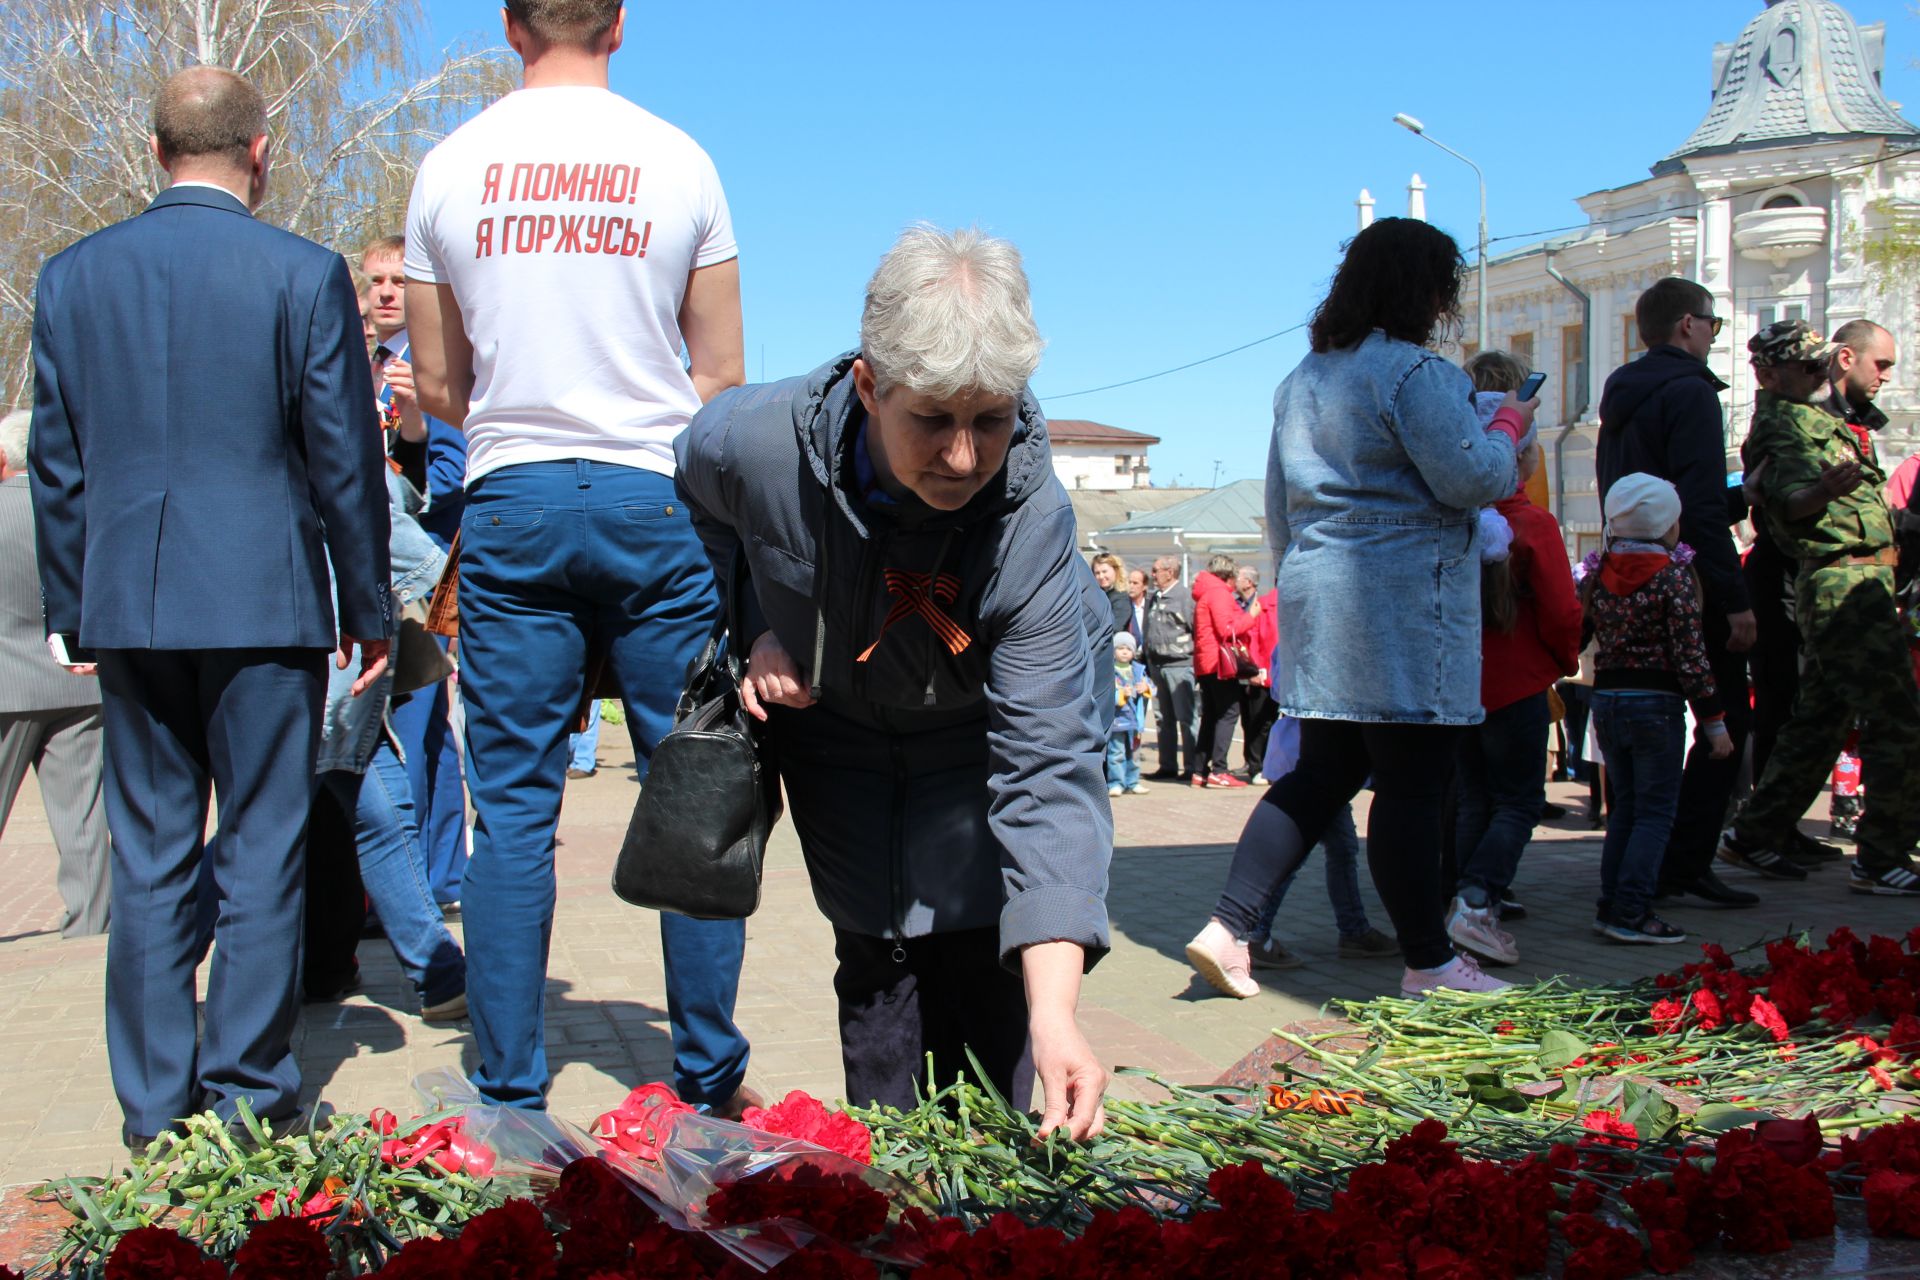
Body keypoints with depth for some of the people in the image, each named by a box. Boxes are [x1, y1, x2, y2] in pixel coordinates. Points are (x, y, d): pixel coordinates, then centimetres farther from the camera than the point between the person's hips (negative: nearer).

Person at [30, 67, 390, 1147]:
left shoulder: (73, 275, 6)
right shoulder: (305, 274, -6)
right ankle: (248, 1096, 10)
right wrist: (369, 608, 3)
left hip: (129, 605, 4)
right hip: (266, 602, -3)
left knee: (149, 857, 11)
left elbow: (57, 463, 10)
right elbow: (343, 459, -5)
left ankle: (156, 1105, 16)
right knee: (263, 855, 5)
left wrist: (70, 609, 17)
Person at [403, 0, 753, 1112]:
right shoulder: (679, 161, 1)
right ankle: (711, 1081, 11)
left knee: (514, 803, 5)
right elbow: (723, 379, 4)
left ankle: (511, 1093, 9)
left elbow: (438, 386, 9)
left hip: (511, 505, 1)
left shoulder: (451, 166, 4)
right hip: (657, 496, -1)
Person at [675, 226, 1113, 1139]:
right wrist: (753, 630, -16)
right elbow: (698, 515, -2)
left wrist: (1054, 1012, -50)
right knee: (873, 950, 0)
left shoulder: (1031, 519, -36)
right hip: (835, 713, 2)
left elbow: (1046, 766, -42)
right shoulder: (754, 441, -32)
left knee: (976, 953, -11)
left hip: (984, 712, -1)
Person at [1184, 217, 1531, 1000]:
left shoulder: (1304, 378, 16)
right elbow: (1470, 478, -13)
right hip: (1401, 608, -8)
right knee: (1410, 788, -1)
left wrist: (1291, 582, 29)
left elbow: (1279, 503, 21)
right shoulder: (1413, 371, -12)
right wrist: (1511, 426, 5)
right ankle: (1429, 963, 9)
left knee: (1319, 778, 12)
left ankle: (1227, 929, 7)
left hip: (1318, 599, 9)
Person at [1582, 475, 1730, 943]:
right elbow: (1690, 656, -12)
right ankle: (1631, 912, -6)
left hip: (1606, 698, 6)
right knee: (1656, 809, 0)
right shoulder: (1674, 577, -10)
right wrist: (1712, 720, -8)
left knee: (1624, 806, 16)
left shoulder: (1597, 575, 5)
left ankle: (1611, 905, 17)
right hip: (1655, 702, -6)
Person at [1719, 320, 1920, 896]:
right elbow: (1787, 498, -26)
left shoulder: (1813, 416, 20)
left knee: (1818, 719, 13)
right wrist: (1827, 489, -45)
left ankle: (1753, 834, 18)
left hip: (1833, 587, 10)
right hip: (1849, 582, -10)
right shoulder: (1788, 422, -11)